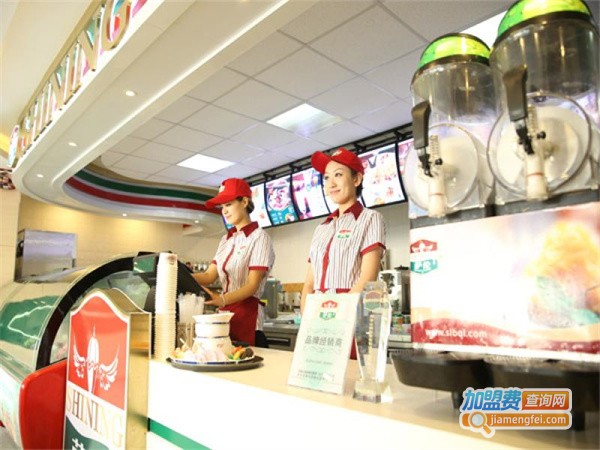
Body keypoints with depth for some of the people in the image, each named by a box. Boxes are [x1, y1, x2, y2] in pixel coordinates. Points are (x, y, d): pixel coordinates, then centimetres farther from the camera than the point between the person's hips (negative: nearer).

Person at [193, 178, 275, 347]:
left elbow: (252, 286, -14)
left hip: (248, 315, -6)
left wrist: (222, 300, -30)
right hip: (225, 314, 6)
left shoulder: (259, 237, -7)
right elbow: (209, 276, 6)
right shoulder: (226, 240, 14)